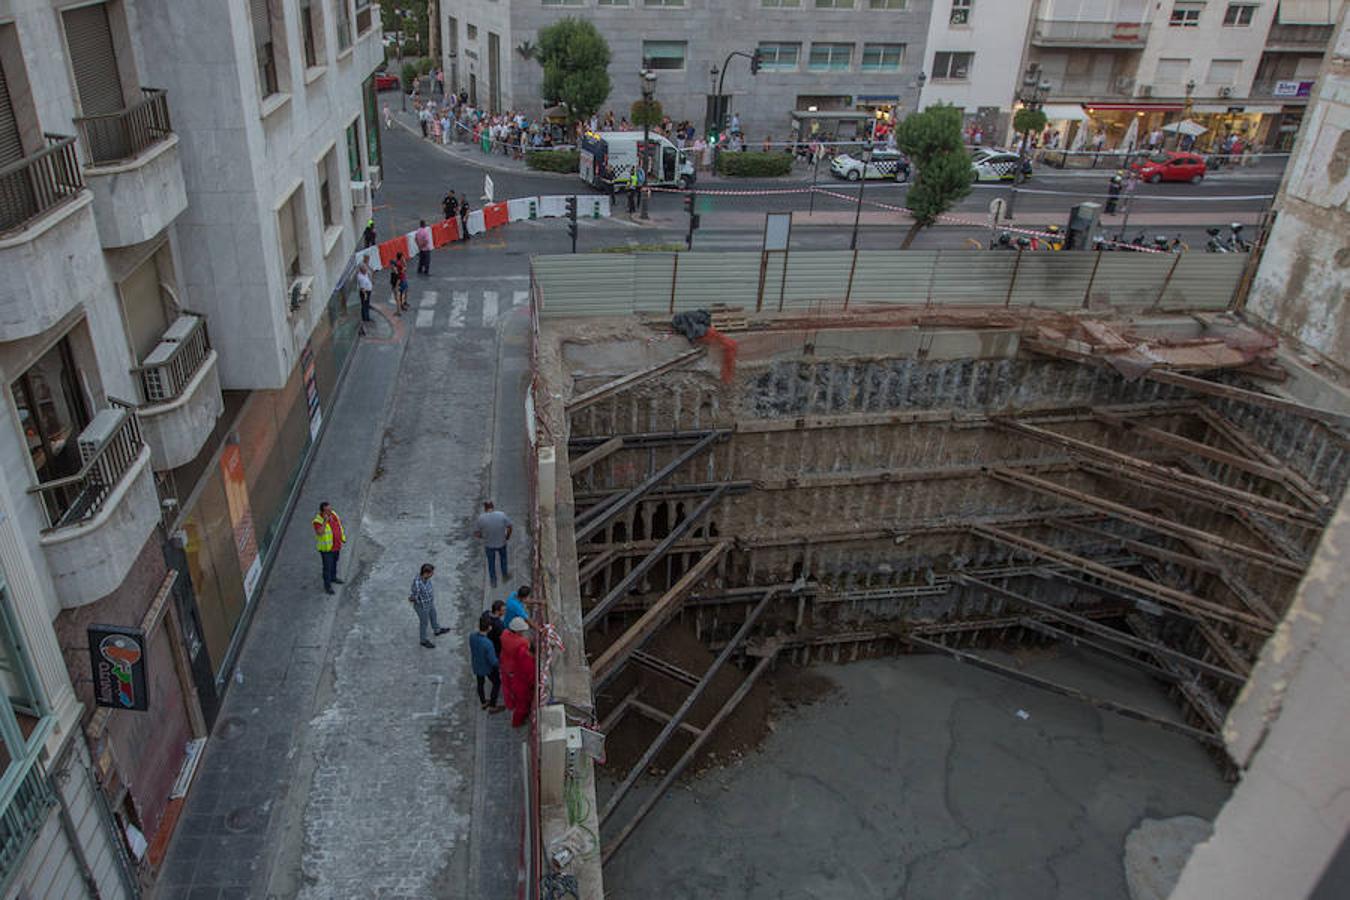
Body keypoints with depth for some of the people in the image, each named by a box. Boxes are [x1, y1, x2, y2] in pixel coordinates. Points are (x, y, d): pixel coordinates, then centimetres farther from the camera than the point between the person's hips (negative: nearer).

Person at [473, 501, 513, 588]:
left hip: (489, 544, 0)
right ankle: (505, 574, 49)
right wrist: (508, 536, 7)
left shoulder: (481, 518, -20)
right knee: (503, 558, 29)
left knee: (491, 562, 23)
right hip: (501, 543, 1)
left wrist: (483, 537, 7)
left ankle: (493, 581, 38)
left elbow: (476, 533, -14)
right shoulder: (502, 515, -19)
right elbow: (509, 527, -12)